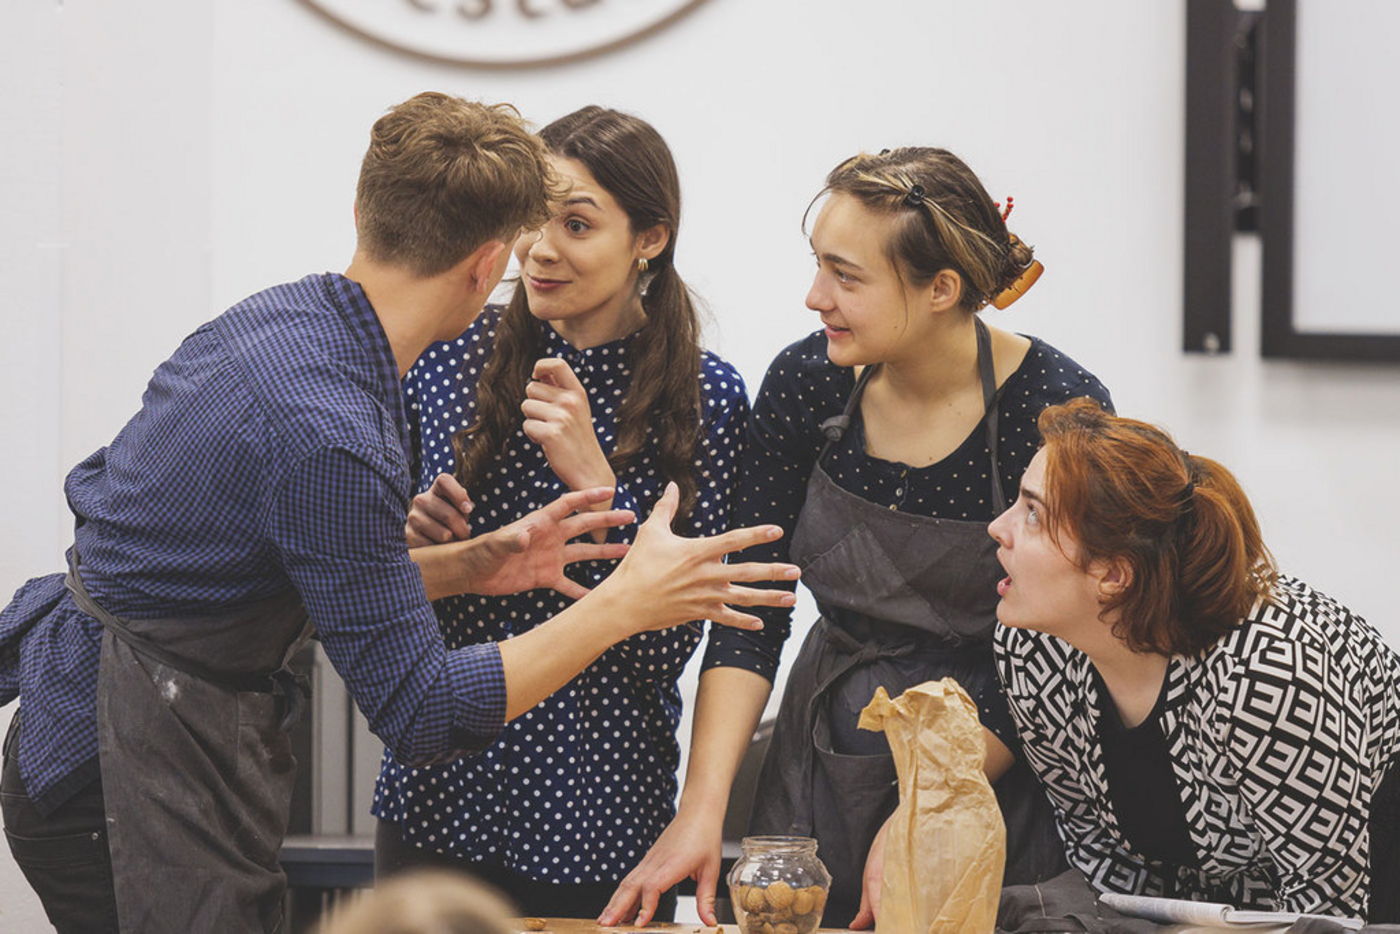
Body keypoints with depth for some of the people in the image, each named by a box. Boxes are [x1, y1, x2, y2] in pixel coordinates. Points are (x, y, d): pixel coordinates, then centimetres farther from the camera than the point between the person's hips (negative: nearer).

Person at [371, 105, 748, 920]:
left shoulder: (705, 396, -6)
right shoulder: (451, 359, 0)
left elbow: (669, 649, -12)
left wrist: (594, 480, -20)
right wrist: (412, 540, -14)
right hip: (438, 799, 2)